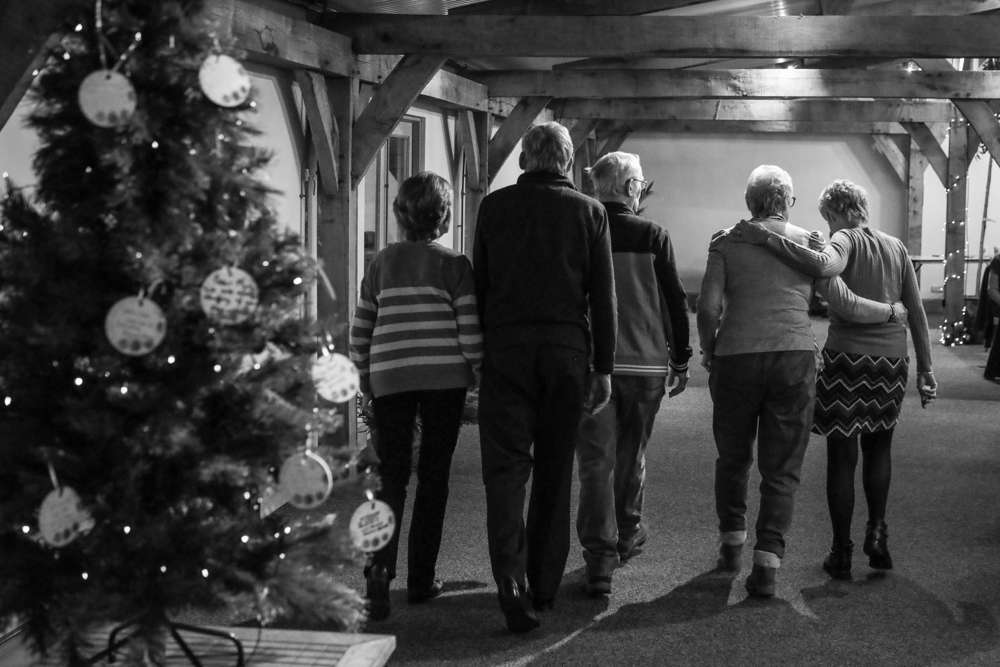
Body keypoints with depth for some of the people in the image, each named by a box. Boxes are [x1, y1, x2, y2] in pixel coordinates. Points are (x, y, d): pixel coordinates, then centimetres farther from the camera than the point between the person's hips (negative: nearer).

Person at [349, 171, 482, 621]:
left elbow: (359, 330, 10)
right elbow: (470, 329, -6)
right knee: (433, 477, 8)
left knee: (391, 475, 5)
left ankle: (381, 565, -16)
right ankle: (421, 579, 12)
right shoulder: (454, 265, -2)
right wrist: (482, 374, 7)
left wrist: (365, 381, 20)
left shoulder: (382, 263, 7)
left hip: (390, 380, 2)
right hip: (444, 379, -2)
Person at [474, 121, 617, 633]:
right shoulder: (589, 211, 4)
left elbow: (479, 284, 6)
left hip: (506, 347, -1)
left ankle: (511, 584, -18)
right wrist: (603, 367, 4)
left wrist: (479, 351, 12)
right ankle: (544, 585, 20)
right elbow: (602, 295, 1)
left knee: (505, 467, -2)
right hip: (567, 351, 1)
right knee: (554, 471, 12)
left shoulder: (494, 206, 4)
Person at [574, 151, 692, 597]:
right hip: (644, 362, 1)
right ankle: (627, 535, 35)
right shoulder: (652, 235, -3)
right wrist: (680, 360, 10)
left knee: (595, 461, -1)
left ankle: (599, 559, -11)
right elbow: (675, 300, 0)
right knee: (631, 453, 19)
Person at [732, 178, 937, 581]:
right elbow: (917, 312, 10)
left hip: (847, 357, -5)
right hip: (892, 359, 5)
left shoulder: (846, 240, -6)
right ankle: (876, 533, 17)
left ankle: (841, 554, 10)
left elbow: (824, 266, -31)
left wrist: (768, 239, -28)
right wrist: (925, 369, 14)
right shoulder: (896, 247, 10)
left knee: (842, 456, 5)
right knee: (879, 445, 25)